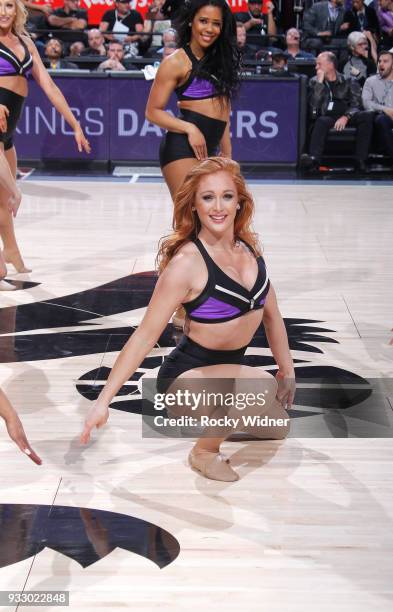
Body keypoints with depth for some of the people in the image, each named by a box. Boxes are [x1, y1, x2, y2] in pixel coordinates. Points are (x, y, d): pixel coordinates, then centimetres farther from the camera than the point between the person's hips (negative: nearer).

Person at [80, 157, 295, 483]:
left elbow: (271, 313, 12)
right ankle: (205, 453, -9)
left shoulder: (249, 247, -2)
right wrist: (103, 401, -25)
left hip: (229, 368, 8)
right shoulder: (187, 263, -23)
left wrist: (287, 370, 15)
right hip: (187, 377, -8)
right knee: (260, 385, -35)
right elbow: (146, 335, -23)